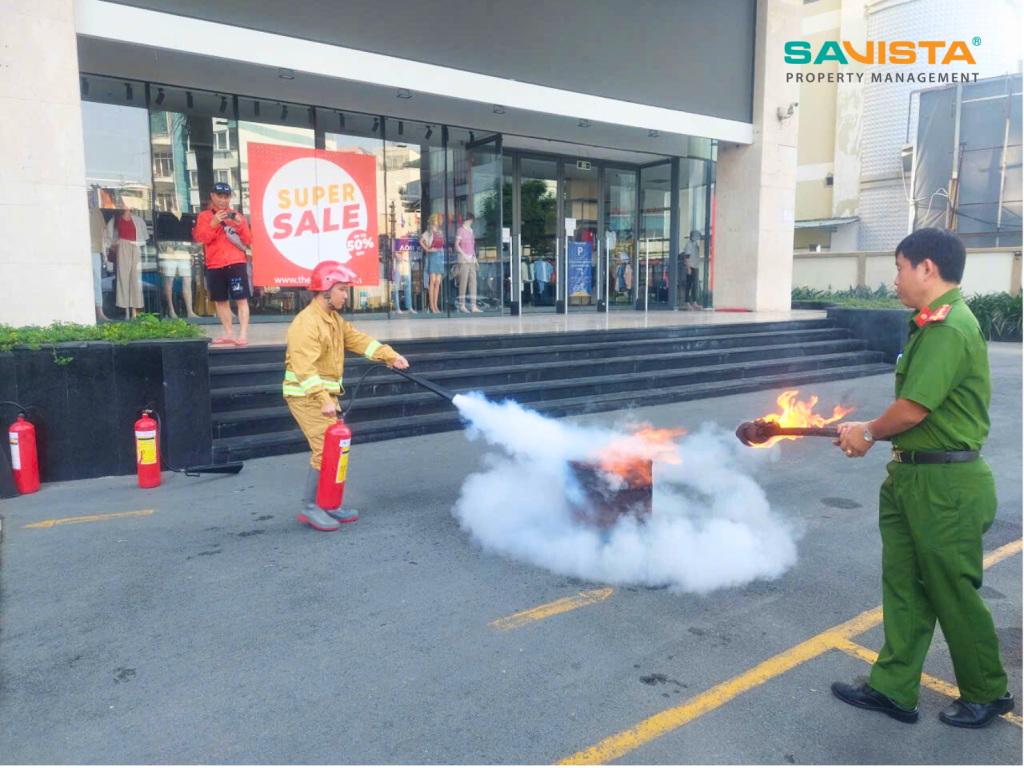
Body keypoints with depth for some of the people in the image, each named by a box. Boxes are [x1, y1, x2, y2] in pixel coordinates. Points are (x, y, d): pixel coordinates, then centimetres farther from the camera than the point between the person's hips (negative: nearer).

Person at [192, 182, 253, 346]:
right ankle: (229, 334, 16)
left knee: (241, 299, -9)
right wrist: (214, 223, -17)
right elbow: (201, 238, -5)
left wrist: (240, 225, -10)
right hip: (215, 265, 2)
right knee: (220, 301, 7)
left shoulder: (236, 216, 12)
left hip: (236, 263, -2)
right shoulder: (204, 216, 10)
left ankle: (243, 335, -11)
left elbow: (248, 241, 5)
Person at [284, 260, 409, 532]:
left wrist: (390, 356, -5)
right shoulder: (306, 323, -20)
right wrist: (323, 400, -37)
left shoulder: (335, 319, 13)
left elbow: (358, 340, 7)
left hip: (326, 394, 10)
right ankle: (309, 508, 1)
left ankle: (327, 505, 21)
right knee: (325, 449, -11)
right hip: (307, 396, -10)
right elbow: (305, 368, -28)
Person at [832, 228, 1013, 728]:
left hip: (945, 484, -10)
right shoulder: (934, 324, 12)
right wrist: (866, 432, 14)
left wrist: (869, 432, -6)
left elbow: (913, 409, -23)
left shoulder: (949, 328, -20)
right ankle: (893, 688, 26)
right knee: (904, 585, 14)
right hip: (913, 476, 10)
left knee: (954, 592, 7)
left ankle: (987, 694, 30)